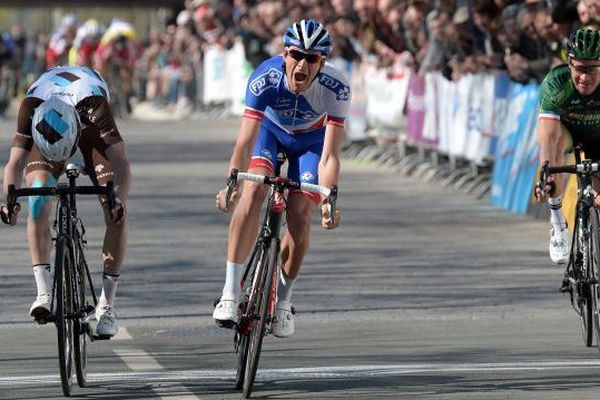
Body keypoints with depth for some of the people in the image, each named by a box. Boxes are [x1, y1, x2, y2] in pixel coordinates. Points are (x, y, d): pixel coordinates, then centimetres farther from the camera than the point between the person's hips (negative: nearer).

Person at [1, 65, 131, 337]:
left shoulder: (93, 106, -44)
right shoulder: (31, 108, -40)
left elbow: (121, 162, -47)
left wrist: (118, 199, -65)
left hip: (91, 130, -1)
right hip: (47, 130, 1)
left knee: (117, 215, -14)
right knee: (37, 204, -23)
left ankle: (106, 305, -7)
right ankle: (44, 292, -19)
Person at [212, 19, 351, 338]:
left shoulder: (336, 88, -36)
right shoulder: (265, 78, -36)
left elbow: (329, 156, -35)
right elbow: (246, 141, -39)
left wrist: (329, 200, -49)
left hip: (311, 138, 0)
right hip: (270, 129, 0)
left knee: (300, 216, -15)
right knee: (253, 191, -26)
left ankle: (282, 302, 8)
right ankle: (230, 293, -24)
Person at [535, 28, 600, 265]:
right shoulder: (555, 83, -35)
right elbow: (548, 133, -43)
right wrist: (546, 175, -59)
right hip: (566, 129, -1)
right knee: (555, 133, -37)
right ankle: (557, 219, -26)